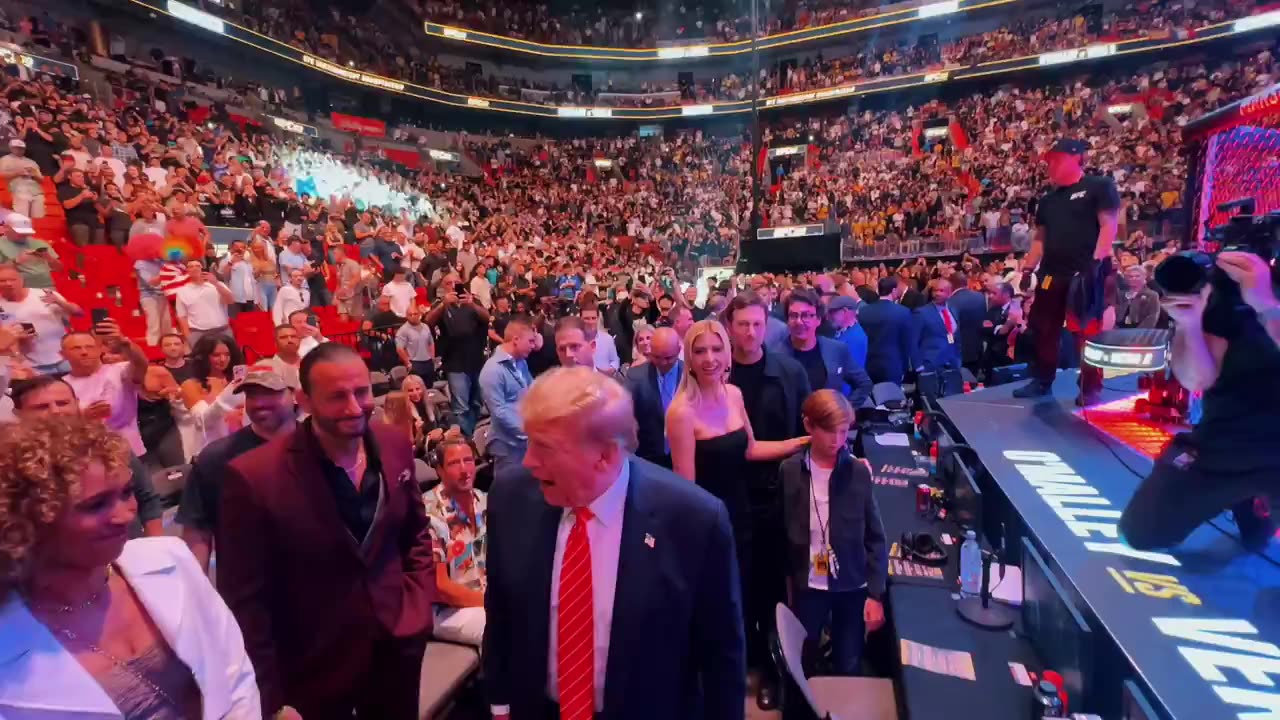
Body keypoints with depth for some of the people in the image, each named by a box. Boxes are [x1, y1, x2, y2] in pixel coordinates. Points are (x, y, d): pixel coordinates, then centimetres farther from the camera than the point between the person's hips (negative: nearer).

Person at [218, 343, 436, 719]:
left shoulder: (395, 446, -8)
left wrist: (418, 607, -3)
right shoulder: (253, 477, -21)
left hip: (396, 650, 4)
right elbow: (245, 600, -13)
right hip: (310, 671, -3)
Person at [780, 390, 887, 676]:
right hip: (807, 586, 0)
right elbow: (782, 532, 0)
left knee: (849, 668, 12)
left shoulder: (859, 472, -9)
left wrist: (876, 594, -7)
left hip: (853, 586, 0)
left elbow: (875, 538, -4)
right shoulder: (790, 471, -9)